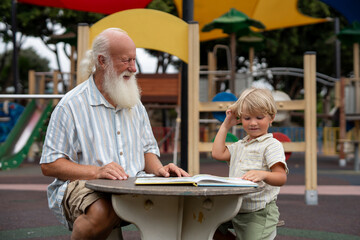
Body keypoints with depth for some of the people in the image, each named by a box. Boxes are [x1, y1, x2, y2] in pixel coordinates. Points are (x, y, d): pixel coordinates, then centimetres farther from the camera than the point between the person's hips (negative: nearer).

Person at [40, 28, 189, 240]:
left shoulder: (135, 104, 18)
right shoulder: (72, 106, -3)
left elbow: (148, 150, 24)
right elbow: (49, 165, -6)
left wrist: (159, 169, 0)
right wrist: (97, 171, -20)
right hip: (83, 187, -4)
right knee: (103, 211, -39)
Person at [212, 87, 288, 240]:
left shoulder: (272, 145, -7)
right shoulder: (240, 146, 20)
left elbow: (281, 177, -17)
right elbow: (218, 154, 9)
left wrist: (262, 175, -40)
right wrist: (225, 125, 15)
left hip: (260, 215, -7)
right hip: (236, 210, 7)